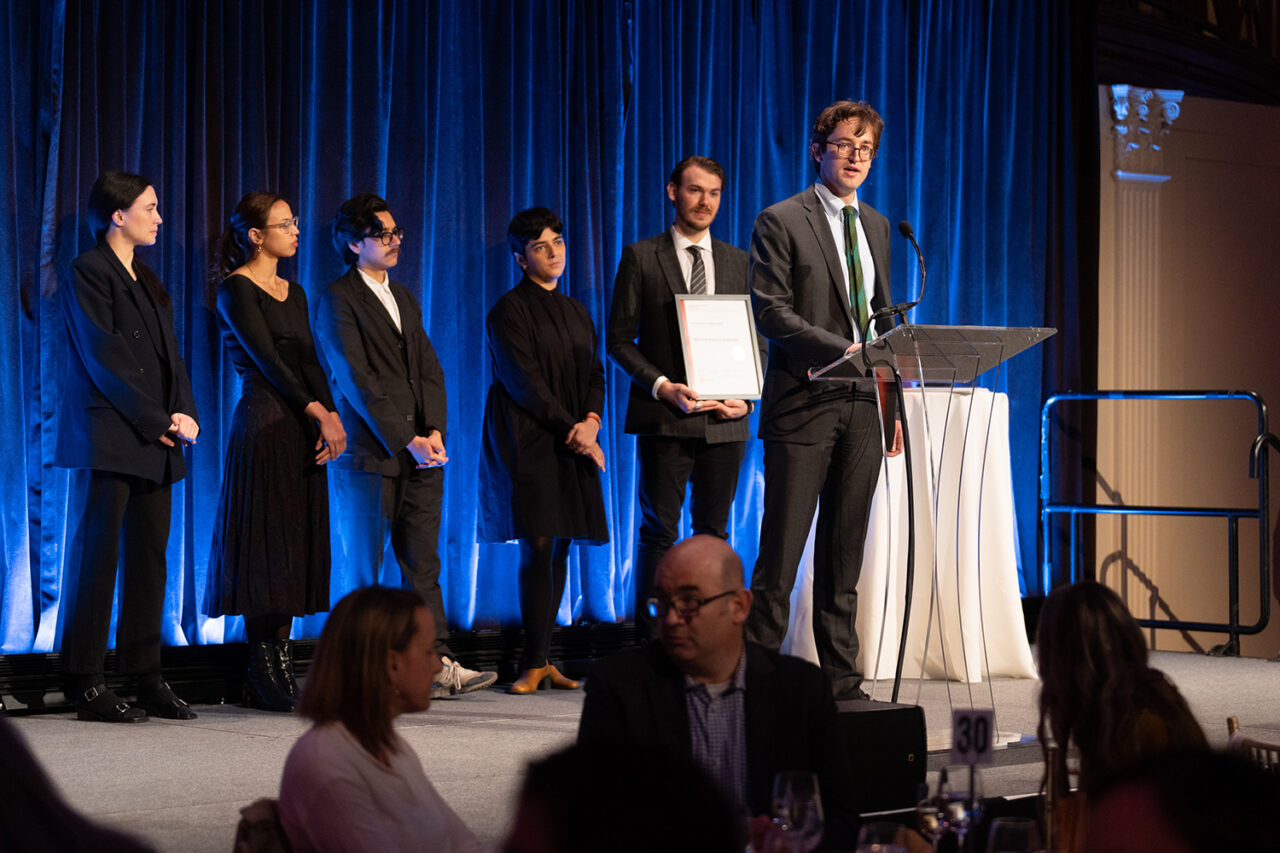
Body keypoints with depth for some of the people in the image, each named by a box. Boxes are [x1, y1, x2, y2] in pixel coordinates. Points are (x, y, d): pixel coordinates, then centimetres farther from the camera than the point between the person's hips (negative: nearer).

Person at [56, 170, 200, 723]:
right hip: (109, 438, -8)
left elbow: (170, 355, 16)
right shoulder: (88, 273, -6)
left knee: (150, 557, 6)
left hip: (154, 442, 8)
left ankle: (146, 677, 10)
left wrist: (185, 413, -2)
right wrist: (158, 422, -14)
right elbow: (104, 360, -13)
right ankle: (86, 683, -2)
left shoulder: (146, 279, 19)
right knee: (98, 552, -6)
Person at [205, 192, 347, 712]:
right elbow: (265, 358, -13)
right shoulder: (235, 289, -5)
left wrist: (330, 416, -7)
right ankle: (263, 675, -4)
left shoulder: (294, 293, 18)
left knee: (295, 545, 5)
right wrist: (317, 410, -18)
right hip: (262, 425, -7)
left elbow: (308, 359, 8)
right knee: (264, 542, -7)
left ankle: (281, 665, 7)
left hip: (301, 430, 7)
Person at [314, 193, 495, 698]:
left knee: (423, 563, 3)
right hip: (370, 454, -7)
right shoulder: (337, 300, -5)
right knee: (365, 568, -1)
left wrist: (433, 431, -3)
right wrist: (406, 441, -15)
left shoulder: (403, 300, 20)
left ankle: (439, 665, 2)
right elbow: (357, 381, -12)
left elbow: (429, 371, 14)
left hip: (420, 453, 7)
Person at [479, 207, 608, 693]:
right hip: (528, 442, -6)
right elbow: (524, 381, -10)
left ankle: (541, 658, 6)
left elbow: (594, 374, 15)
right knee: (537, 547, -12)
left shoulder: (577, 312, 18)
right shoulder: (510, 310, -3)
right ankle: (535, 663, -10)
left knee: (559, 549, 3)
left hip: (573, 444, 6)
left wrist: (591, 421, -5)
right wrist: (570, 429, -13)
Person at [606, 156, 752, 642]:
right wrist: (662, 386, -13)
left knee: (714, 531, 6)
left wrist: (746, 396, -2)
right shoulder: (641, 258, 3)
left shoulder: (737, 262, 13)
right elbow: (619, 339, 0)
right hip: (664, 418, -3)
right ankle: (648, 644, 1)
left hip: (724, 419, 3)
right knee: (659, 531, -3)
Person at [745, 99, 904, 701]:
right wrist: (841, 349, -20)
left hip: (862, 406, 6)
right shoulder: (781, 222, -3)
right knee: (781, 553, -7)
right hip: (803, 405, -6)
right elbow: (771, 313, -11)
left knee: (844, 555, 8)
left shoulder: (876, 226, 18)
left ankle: (842, 681, 12)